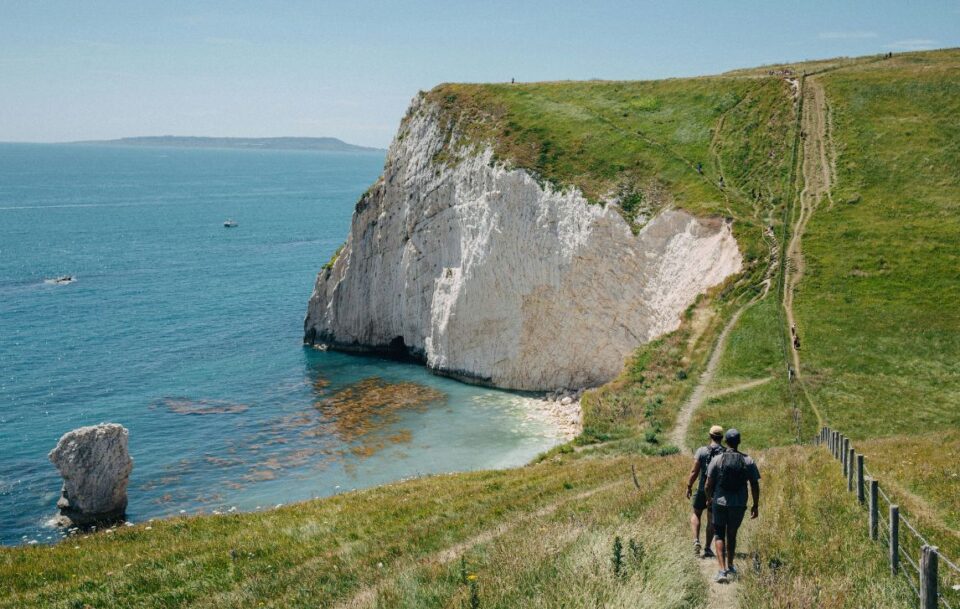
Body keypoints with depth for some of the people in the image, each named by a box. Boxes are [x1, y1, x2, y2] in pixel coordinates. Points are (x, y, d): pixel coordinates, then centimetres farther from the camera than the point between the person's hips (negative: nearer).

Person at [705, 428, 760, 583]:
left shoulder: (717, 460, -8)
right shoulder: (748, 461, -3)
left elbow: (708, 485, -6)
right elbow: (755, 486, -1)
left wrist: (709, 498, 13)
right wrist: (756, 506, 10)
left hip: (720, 503, -2)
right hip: (739, 505, 2)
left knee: (719, 535, 9)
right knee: (732, 534, 21)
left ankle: (722, 570, -6)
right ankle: (730, 567, 36)